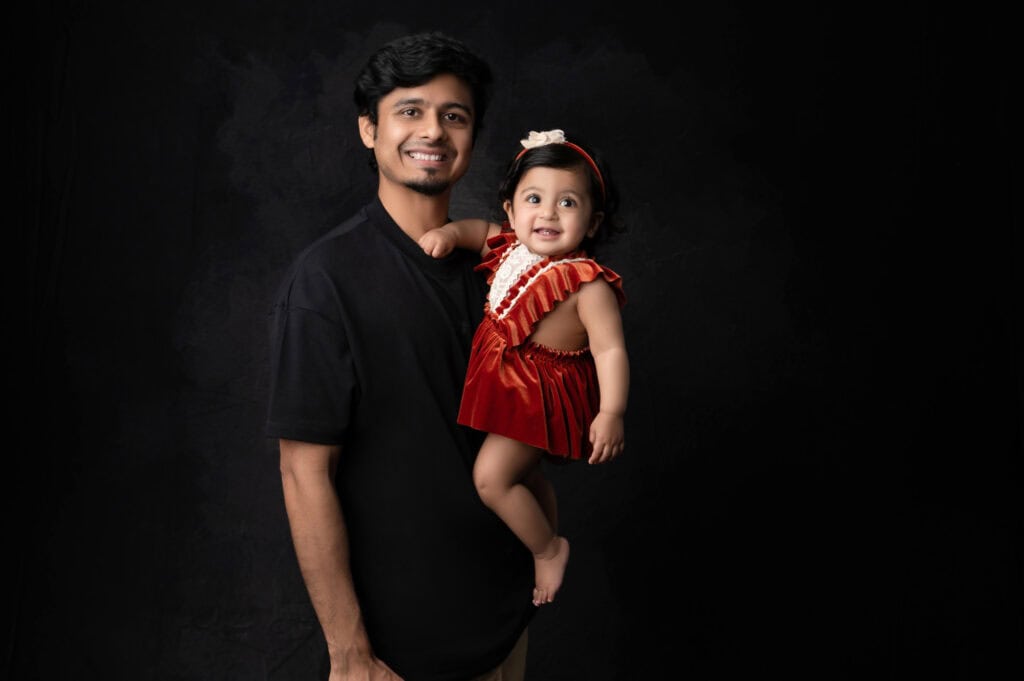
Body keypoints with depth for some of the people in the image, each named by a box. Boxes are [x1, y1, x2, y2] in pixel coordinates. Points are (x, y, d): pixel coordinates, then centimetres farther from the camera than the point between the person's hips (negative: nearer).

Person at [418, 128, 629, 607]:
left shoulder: (588, 285, -26)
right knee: (526, 475, 26)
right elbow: (481, 230, 14)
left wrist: (611, 413, -39)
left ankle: (548, 548, 12)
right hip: (508, 380, 8)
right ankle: (547, 542, 50)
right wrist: (450, 233, -7)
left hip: (543, 396, -8)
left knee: (491, 477, -12)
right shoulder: (510, 249, -6)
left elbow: (610, 349, -29)